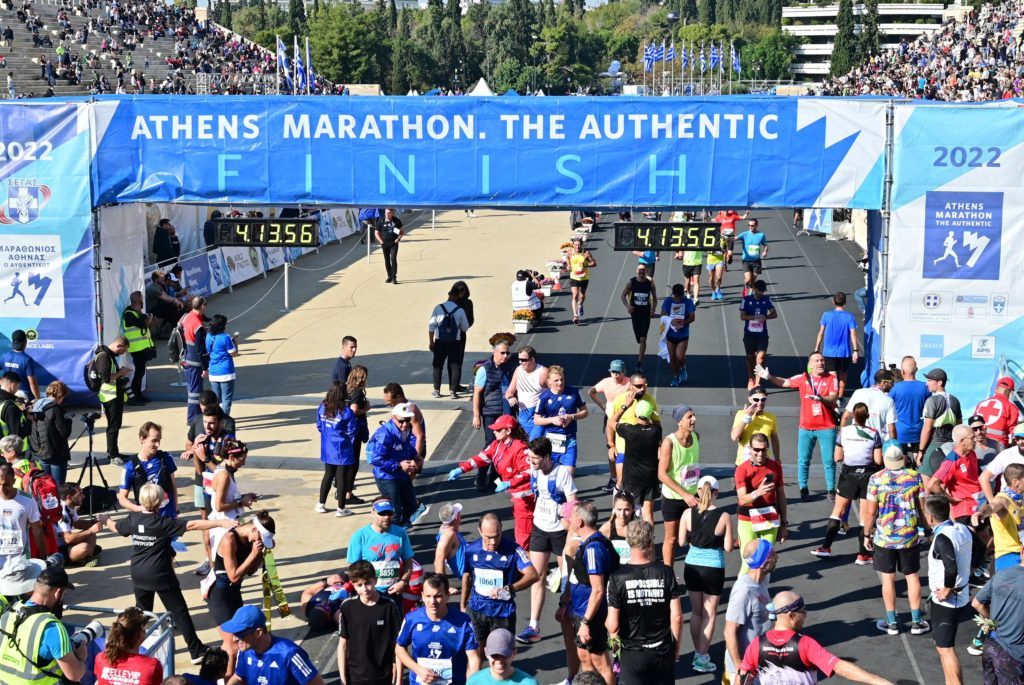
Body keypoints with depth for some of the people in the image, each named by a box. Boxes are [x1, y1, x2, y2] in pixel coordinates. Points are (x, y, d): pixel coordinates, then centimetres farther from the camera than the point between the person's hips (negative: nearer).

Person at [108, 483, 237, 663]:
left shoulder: (132, 519, -1)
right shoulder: (164, 523, -15)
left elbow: (114, 527, 21)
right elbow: (192, 525, -24)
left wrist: (106, 520, 45)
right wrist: (220, 523, -28)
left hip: (139, 575, 5)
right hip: (161, 575, -4)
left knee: (142, 612, 19)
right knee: (179, 611, 2)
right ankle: (197, 651, 3)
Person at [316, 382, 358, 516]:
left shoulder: (322, 408, -5)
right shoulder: (346, 412, -19)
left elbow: (319, 426, 6)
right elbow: (352, 432, -12)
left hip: (327, 449, 5)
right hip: (342, 450, -5)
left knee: (328, 475, 19)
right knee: (342, 478, 5)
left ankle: (321, 505, 26)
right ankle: (341, 509, 12)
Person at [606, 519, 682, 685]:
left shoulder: (618, 578, -14)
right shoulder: (666, 573, -9)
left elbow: (612, 626, -15)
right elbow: (676, 617, -8)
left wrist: (606, 622, 8)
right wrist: (677, 646, 8)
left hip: (632, 653, -2)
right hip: (663, 651, 2)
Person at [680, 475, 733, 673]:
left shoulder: (688, 514, -8)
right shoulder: (724, 517, -13)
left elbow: (681, 542, -2)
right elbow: (728, 547, -10)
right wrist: (732, 537, 11)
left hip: (692, 566, 3)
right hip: (713, 569, -3)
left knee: (697, 612, 19)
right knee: (709, 615, 9)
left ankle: (698, 653, 29)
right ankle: (702, 659, 12)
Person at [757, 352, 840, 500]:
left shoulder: (831, 379, -3)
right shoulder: (802, 378, 4)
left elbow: (833, 398, -13)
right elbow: (784, 383, 9)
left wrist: (821, 398, -33)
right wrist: (769, 377, -7)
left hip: (827, 427, -2)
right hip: (806, 427, 2)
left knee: (829, 460, 2)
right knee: (803, 460, 4)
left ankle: (831, 490, 12)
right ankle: (803, 489, 16)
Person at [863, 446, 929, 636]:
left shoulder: (876, 479, -10)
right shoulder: (915, 477, -5)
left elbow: (870, 511, -8)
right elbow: (923, 508, -2)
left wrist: (867, 535, 4)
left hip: (884, 537, -1)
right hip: (910, 537, 2)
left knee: (888, 578, 8)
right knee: (912, 576, 13)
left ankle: (891, 623, 14)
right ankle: (916, 622, 17)